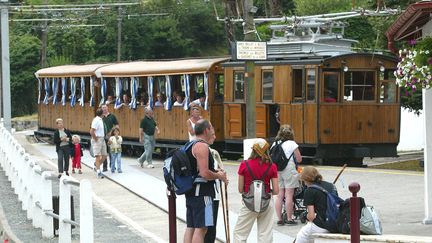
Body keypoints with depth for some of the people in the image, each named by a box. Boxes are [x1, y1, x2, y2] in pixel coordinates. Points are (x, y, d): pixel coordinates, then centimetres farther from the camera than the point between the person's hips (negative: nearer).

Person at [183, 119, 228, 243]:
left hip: (191, 193, 10)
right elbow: (204, 173, -22)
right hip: (201, 193, -10)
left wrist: (215, 172, 17)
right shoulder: (202, 146, -14)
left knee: (190, 227, 11)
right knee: (201, 228, -9)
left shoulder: (191, 146, 17)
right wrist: (219, 176, -5)